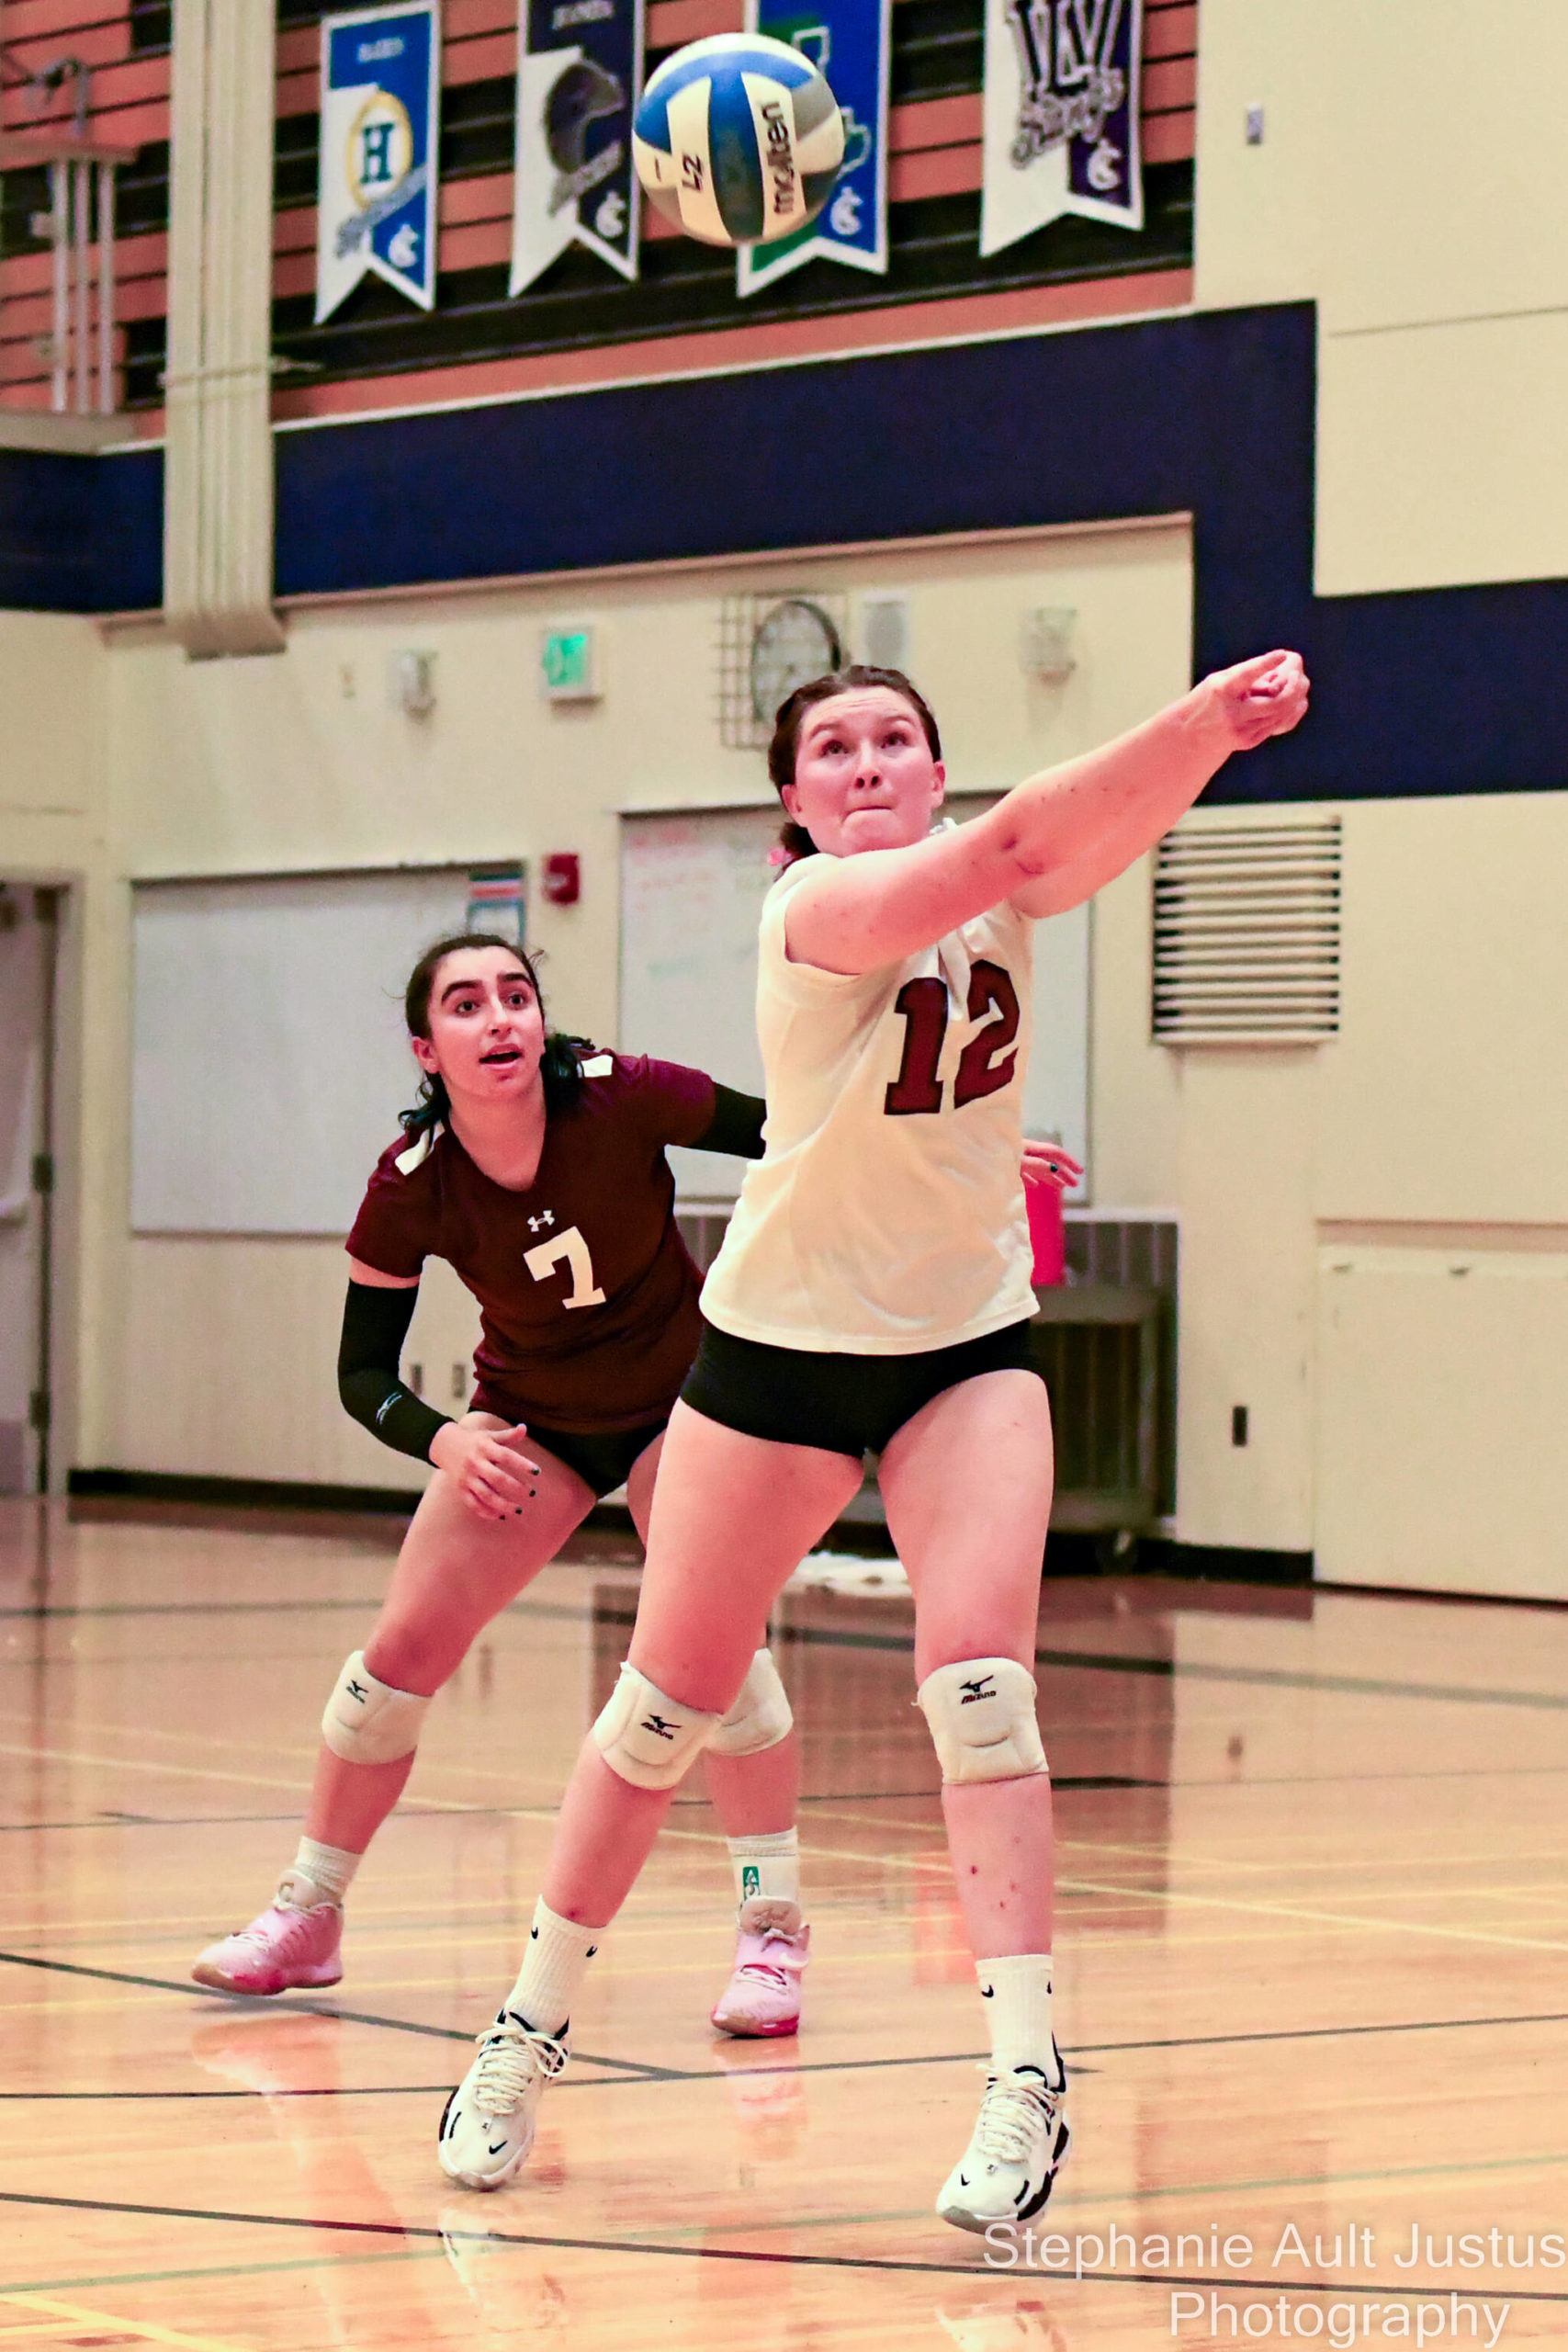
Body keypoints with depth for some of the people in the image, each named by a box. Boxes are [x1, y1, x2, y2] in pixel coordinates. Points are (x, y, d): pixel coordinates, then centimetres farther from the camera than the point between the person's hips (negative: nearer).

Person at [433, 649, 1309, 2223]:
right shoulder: (817, 908, -20)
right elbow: (1004, 849, -37)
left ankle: (1025, 2080, -16)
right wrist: (1197, 719, -51)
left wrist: (1215, 730, -47)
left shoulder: (999, 893, -5)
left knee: (977, 1683, -15)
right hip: (780, 1341, -3)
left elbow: (1097, 838, -26)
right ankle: (529, 2032, 23)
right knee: (670, 1699, 5)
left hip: (968, 1346, 3)